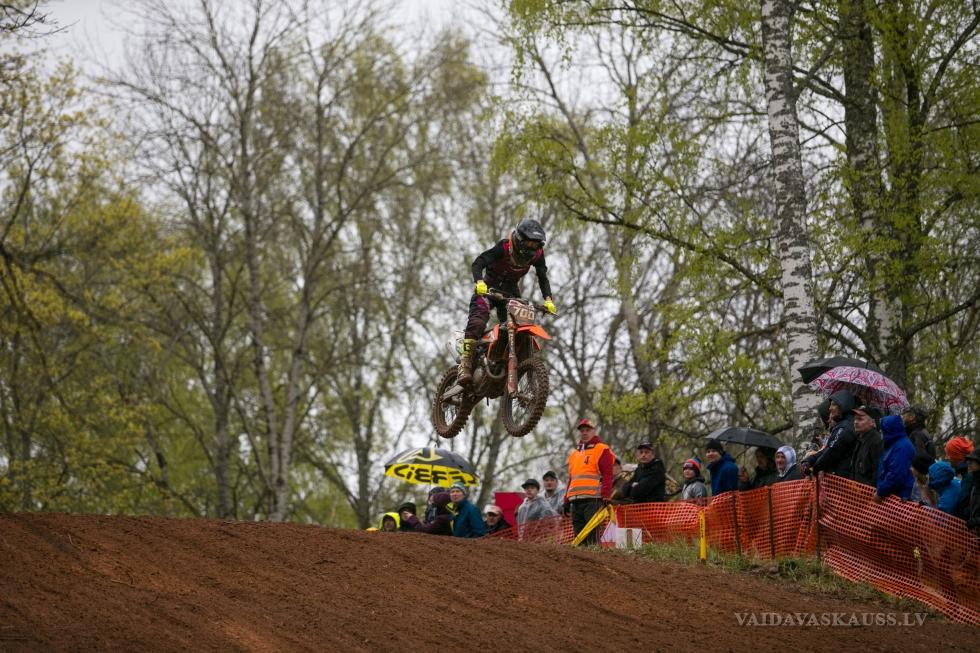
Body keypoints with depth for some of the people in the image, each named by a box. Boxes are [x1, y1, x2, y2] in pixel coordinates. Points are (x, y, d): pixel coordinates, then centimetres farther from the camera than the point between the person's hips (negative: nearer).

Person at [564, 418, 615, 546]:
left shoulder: (602, 450, 3)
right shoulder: (574, 453, 26)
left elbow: (607, 475, -5)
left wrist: (605, 496, -14)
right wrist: (567, 500, 22)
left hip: (592, 500, -7)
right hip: (575, 501, 7)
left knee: (592, 536, -13)